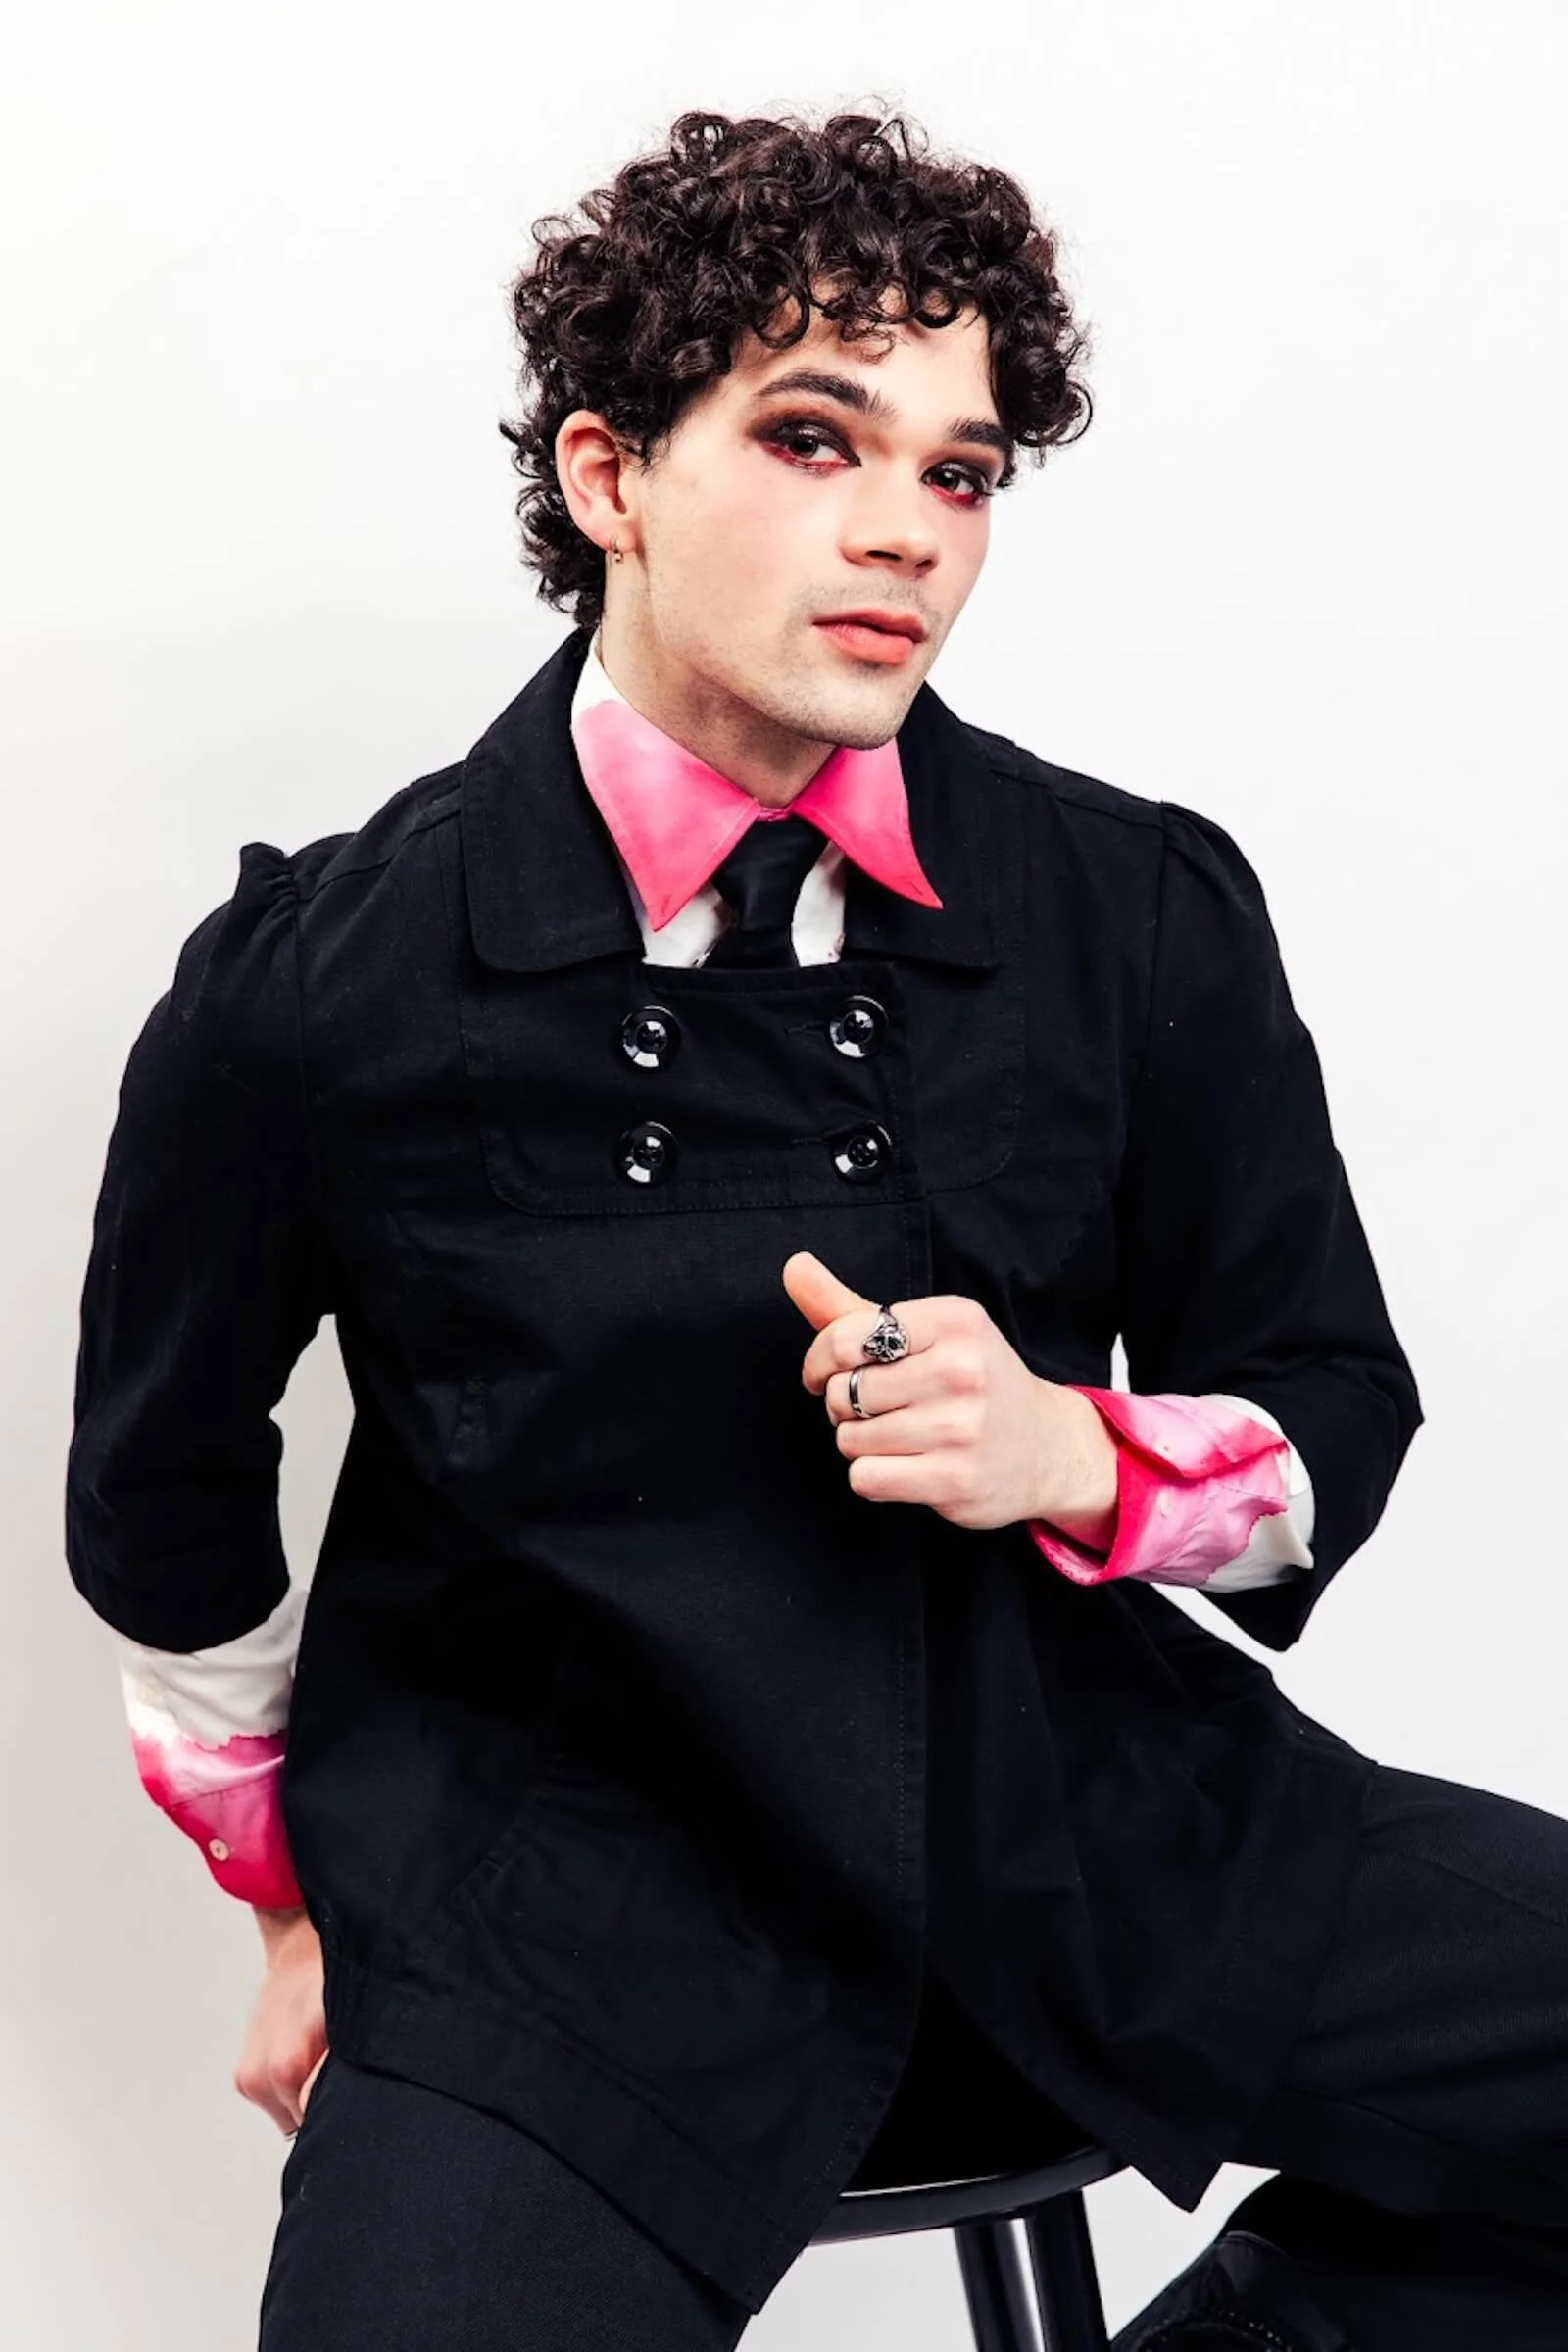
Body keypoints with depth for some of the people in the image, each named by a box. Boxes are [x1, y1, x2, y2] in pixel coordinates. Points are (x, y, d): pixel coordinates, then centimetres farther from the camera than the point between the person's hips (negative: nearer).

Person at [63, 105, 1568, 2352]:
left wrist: (1074, 1451, -12)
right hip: (558, 1890, -2)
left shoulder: (1148, 914, -1)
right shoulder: (319, 979, -6)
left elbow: (1330, 1411, 9)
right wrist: (301, 1904, 18)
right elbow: (165, 1506, 10)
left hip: (1084, 1814, 3)